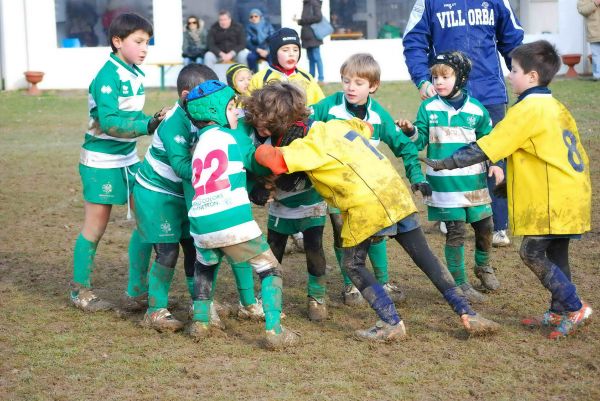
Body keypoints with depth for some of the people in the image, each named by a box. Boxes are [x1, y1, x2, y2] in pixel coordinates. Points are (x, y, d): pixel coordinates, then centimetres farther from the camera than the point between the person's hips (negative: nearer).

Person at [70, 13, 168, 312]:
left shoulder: (135, 75, 5)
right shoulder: (108, 76, -20)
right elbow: (109, 122, -27)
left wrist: (155, 121, -3)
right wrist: (148, 125, -32)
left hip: (129, 158, 8)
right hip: (101, 161, -8)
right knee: (95, 226, 2)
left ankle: (137, 287, 18)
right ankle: (80, 292, 16)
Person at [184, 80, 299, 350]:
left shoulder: (200, 144, 23)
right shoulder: (233, 136, 6)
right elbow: (261, 165, 15)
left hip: (201, 225, 5)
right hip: (233, 221, -5)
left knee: (205, 265, 36)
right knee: (270, 270, 10)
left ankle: (200, 322, 28)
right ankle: (274, 330, -5)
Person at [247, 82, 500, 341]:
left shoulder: (308, 145, -5)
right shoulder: (334, 125, 18)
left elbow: (277, 160, -21)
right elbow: (366, 127, 36)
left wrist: (262, 150, 0)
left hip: (365, 205, -7)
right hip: (396, 191, 7)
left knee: (353, 264, 14)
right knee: (425, 257, 15)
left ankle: (392, 324, 7)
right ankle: (467, 314, 15)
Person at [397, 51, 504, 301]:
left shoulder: (476, 110, 1)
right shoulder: (428, 108, 0)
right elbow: (420, 141, 1)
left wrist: (495, 164, -2)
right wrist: (411, 131, -19)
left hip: (474, 181, 2)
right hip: (445, 183, -2)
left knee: (485, 225, 10)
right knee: (456, 231, -1)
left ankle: (483, 266, 38)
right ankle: (459, 283, 10)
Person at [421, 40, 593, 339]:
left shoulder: (526, 109, -13)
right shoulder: (556, 108, 16)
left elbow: (485, 148, -14)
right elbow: (577, 153, 21)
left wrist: (445, 164, -9)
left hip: (552, 200, -10)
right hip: (570, 196, 10)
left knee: (532, 253, -6)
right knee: (555, 255, 14)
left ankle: (574, 307, -6)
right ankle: (559, 313, 19)